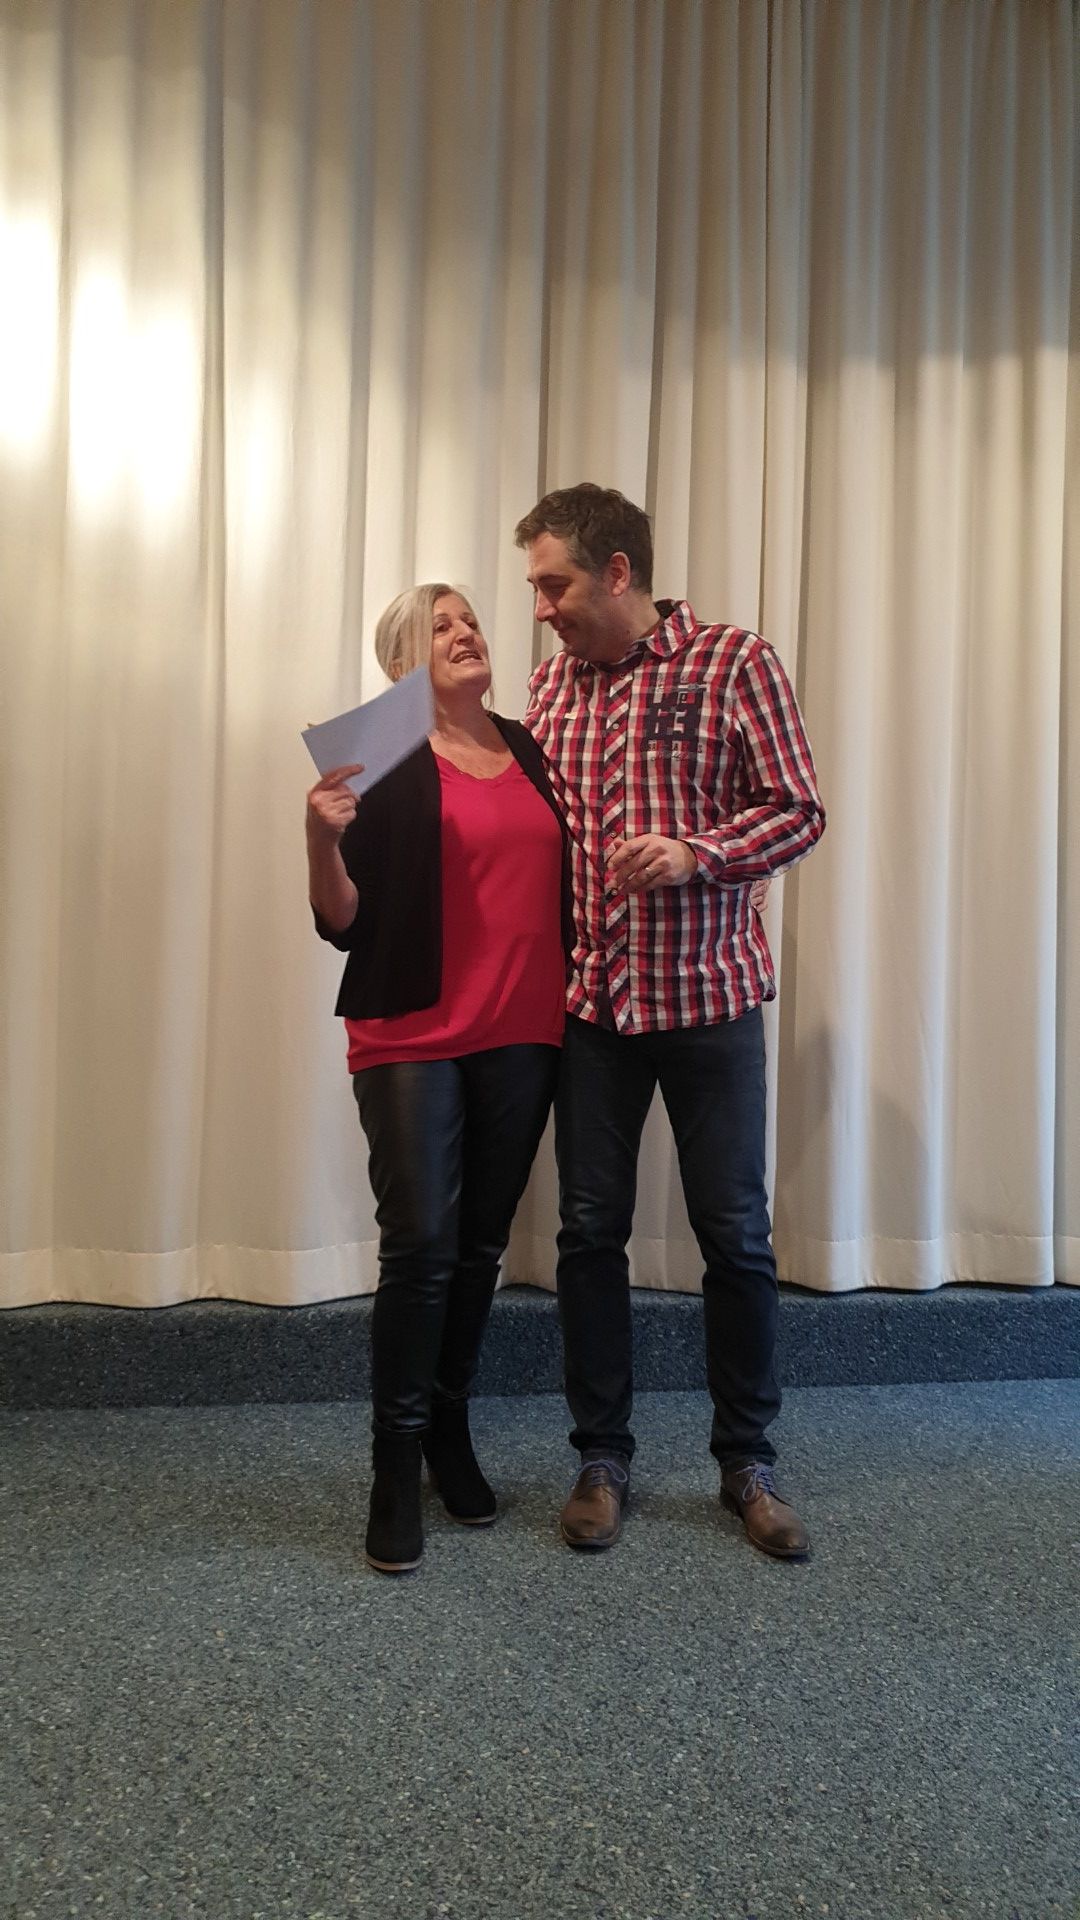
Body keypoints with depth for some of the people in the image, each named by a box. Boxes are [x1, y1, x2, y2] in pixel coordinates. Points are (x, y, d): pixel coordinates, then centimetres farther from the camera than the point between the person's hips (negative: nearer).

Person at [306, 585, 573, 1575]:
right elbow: (344, 923, -6)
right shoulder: (386, 761, -2)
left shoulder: (534, 751, 12)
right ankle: (396, 1467, 8)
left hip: (523, 1036, 4)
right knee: (420, 1245, -7)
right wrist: (324, 835, -22)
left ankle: (452, 1431, 27)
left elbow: (567, 883, 18)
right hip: (414, 1037, -4)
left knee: (482, 1244, 10)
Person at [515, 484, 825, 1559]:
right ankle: (602, 1458, 24)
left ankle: (747, 1463, 24)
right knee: (589, 1231, 8)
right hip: (589, 998, 4)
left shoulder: (735, 662, -3)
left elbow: (799, 811, -5)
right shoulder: (550, 685, 10)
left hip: (708, 994, -3)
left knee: (735, 1236, 5)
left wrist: (696, 852, -20)